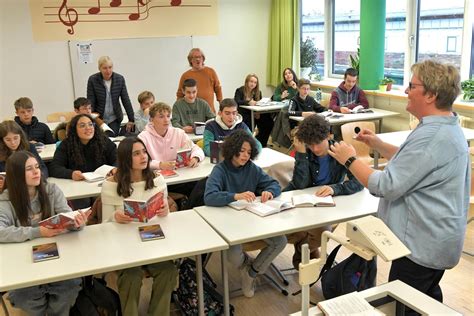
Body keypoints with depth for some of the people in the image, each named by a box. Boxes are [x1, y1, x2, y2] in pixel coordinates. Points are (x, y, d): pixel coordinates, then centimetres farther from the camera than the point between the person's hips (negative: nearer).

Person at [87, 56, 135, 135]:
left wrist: (131, 120, -5)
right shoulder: (92, 80, -10)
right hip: (98, 119, -1)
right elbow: (90, 102, -8)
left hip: (115, 119, 1)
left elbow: (126, 100, -3)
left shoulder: (120, 79, -5)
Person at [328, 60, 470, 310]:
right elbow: (412, 161, 20)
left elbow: (386, 186, -26)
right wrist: (377, 144, 10)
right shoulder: (447, 127, 8)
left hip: (422, 244, -11)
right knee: (427, 299, 25)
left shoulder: (431, 137, -27)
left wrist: (350, 160, -14)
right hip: (435, 240, 11)